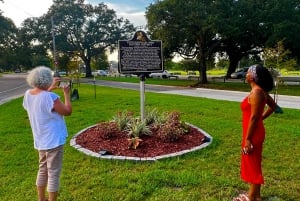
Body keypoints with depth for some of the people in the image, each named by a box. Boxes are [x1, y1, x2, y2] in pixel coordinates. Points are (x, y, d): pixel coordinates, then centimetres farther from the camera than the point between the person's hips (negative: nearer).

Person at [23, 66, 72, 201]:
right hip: (54, 140, -8)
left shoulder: (28, 95, 0)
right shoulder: (50, 97, -24)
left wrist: (49, 90, 16)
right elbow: (68, 111, -16)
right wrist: (66, 93, -6)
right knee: (53, 174, 5)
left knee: (42, 170, 22)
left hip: (40, 141, 8)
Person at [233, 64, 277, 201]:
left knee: (253, 164, 3)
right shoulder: (260, 91, 8)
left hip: (253, 134, -10)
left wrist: (247, 139, -20)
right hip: (255, 132, 10)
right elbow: (273, 106, 21)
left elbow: (254, 117, -23)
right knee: (253, 163, 19)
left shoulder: (256, 92, -21)